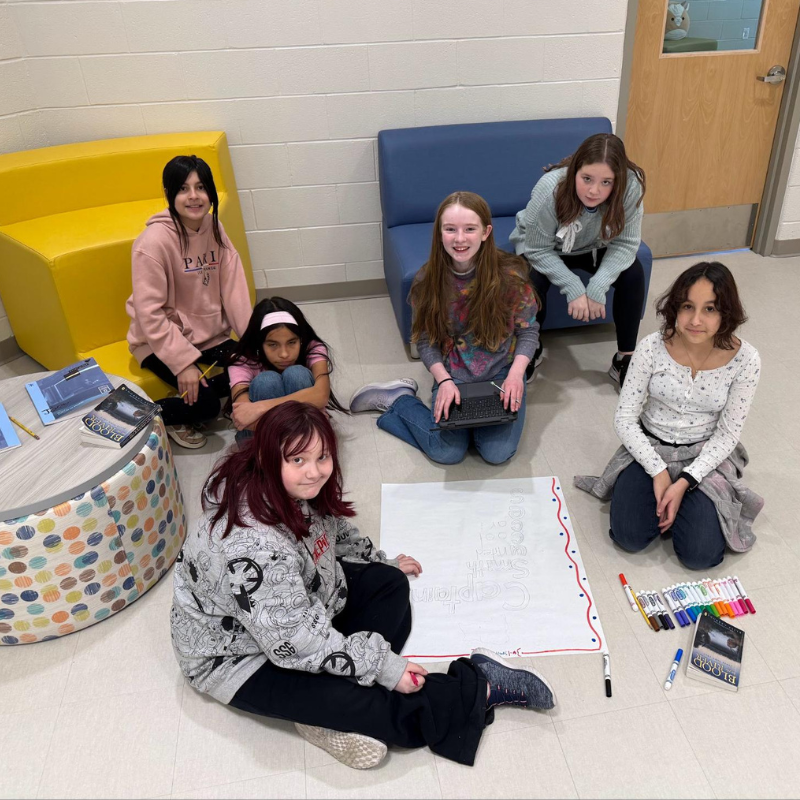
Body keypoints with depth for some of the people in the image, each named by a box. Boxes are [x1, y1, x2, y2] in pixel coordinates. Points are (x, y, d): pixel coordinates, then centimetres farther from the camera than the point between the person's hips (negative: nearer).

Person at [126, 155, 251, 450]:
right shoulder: (154, 241, -21)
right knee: (204, 401, -21)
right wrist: (183, 362, -25)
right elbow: (150, 314, -22)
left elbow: (233, 287, -4)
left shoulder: (214, 228, -2)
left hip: (210, 333, 6)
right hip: (162, 340, -6)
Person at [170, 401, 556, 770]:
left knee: (390, 584, 5)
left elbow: (336, 533, 11)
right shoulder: (252, 547, -39)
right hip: (241, 654, -9)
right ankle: (478, 688, -6)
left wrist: (385, 561, 19)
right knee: (353, 699, -24)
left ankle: (331, 713, -6)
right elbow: (299, 643, -32)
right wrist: (384, 667, -25)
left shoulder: (298, 492, -12)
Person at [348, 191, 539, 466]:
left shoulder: (510, 275, -15)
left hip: (502, 374, 1)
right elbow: (425, 341, -2)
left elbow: (528, 331, -4)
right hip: (453, 377, 0)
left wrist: (515, 373, -21)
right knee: (447, 452, -15)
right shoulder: (428, 280, -10)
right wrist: (444, 381, -18)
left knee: (497, 452, -16)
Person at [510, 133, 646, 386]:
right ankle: (531, 351, -2)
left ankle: (625, 358, -4)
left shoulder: (630, 186, -31)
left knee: (633, 274, -21)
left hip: (593, 248, 2)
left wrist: (597, 287, -35)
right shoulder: (551, 188, -36)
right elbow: (539, 250, -27)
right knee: (532, 282, -30)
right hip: (542, 248, -2)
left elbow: (625, 244, -23)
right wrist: (574, 289, -33)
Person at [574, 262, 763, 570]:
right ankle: (667, 497, 14)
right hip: (650, 449, 0)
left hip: (706, 455, 0)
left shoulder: (745, 359, -17)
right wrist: (659, 472, -18)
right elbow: (625, 420, -11)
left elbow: (727, 434, -10)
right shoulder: (652, 348, -18)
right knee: (630, 538, -15)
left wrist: (684, 482, -19)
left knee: (699, 555, -14)